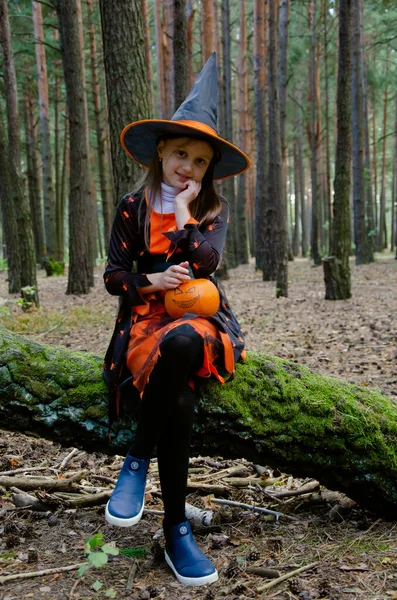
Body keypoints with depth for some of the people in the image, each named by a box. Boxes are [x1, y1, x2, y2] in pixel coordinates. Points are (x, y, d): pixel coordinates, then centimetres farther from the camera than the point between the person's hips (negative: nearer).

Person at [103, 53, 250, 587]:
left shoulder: (214, 208, 10)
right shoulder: (133, 206, 9)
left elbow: (205, 261, -9)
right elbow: (114, 275, 6)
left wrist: (183, 210, -5)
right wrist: (151, 282, -13)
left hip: (198, 315, 1)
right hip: (145, 317, 0)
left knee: (182, 341, -41)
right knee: (179, 403, -34)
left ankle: (137, 462, -20)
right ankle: (176, 531, -15)